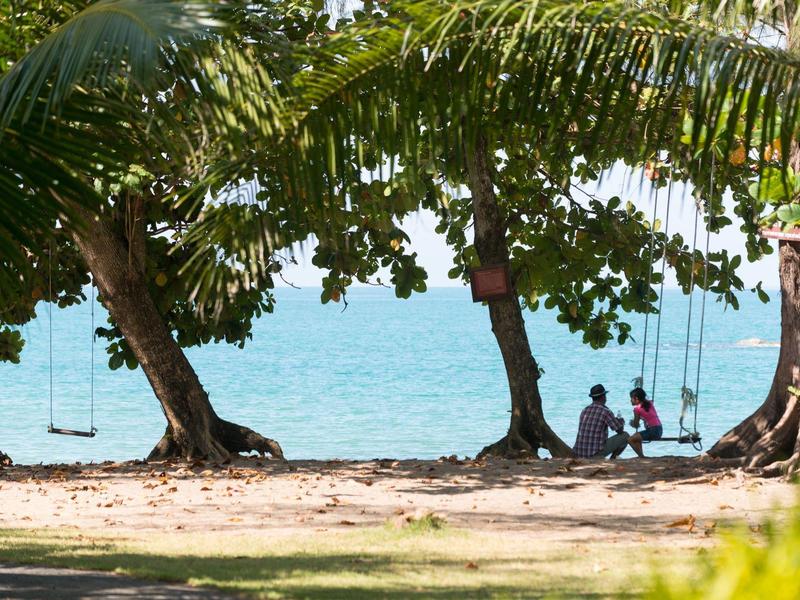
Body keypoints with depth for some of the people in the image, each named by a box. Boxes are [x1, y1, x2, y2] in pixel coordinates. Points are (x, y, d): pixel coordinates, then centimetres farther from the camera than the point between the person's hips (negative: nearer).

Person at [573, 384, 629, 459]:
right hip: (596, 454, -7)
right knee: (625, 436, 6)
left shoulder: (584, 411, 10)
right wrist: (621, 420, 20)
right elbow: (620, 430, -4)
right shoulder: (605, 412, -10)